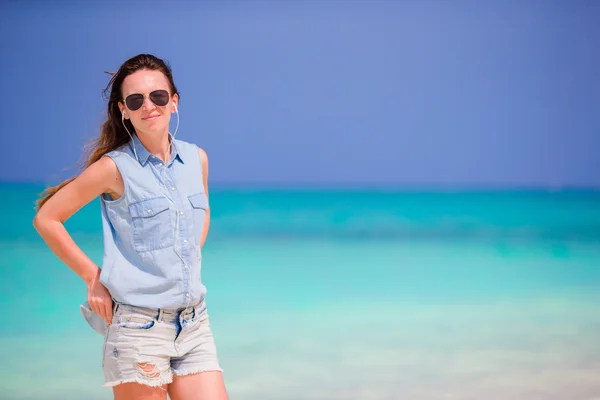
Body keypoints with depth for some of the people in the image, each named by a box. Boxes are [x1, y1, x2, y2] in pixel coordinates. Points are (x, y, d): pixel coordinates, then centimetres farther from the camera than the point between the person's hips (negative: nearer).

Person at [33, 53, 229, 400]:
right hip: (139, 327, -5)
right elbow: (46, 218, -1)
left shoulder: (196, 159, 7)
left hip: (194, 323, 5)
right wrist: (93, 277, -1)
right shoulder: (115, 167, -7)